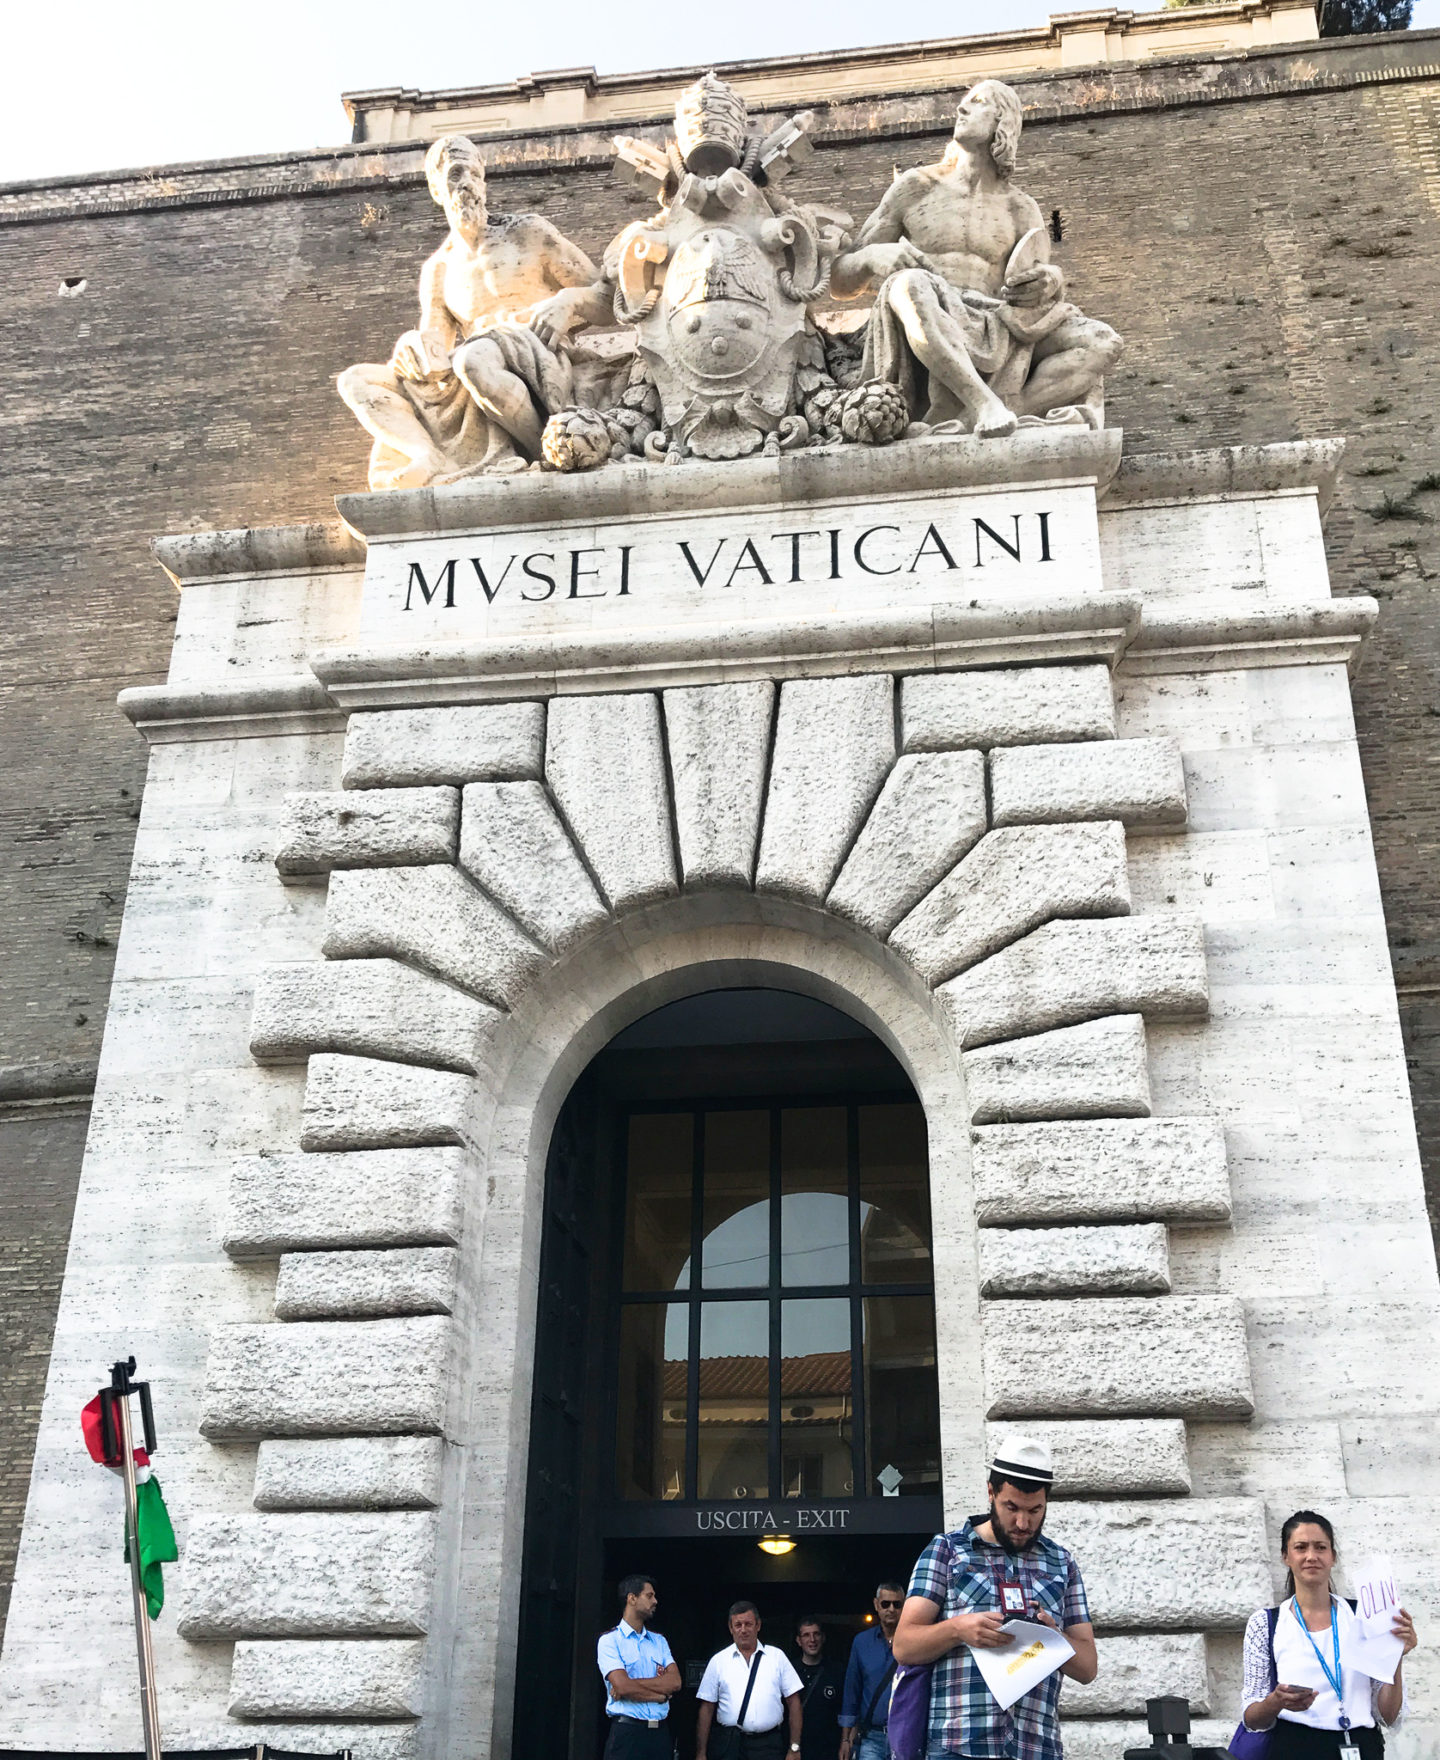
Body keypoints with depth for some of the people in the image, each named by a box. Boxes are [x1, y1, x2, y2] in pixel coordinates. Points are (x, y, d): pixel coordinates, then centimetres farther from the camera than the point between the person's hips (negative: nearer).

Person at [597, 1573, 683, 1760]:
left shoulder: (659, 1641, 15)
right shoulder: (609, 1640, -2)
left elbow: (675, 1682, 0)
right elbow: (622, 1686, -15)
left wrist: (632, 1685, -10)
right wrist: (661, 1694, -4)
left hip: (660, 1731, 5)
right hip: (627, 1732, -5)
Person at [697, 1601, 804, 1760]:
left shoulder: (777, 1657, 6)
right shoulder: (717, 1661, 5)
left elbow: (793, 1702, 5)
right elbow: (707, 1709, 5)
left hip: (768, 1746, 0)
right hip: (729, 1745, 0)